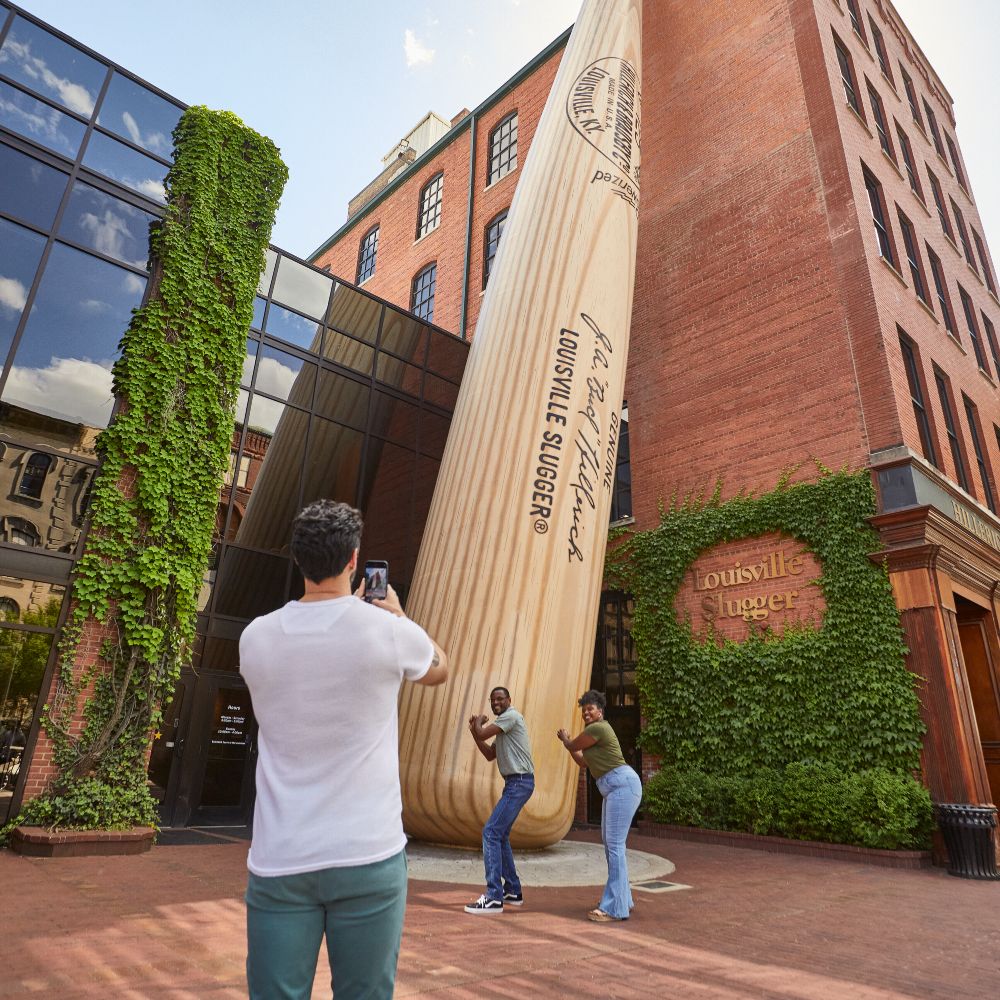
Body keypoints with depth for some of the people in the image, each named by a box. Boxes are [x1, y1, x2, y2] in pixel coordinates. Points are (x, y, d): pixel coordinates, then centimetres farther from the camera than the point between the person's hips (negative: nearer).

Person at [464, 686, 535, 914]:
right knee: (500, 836, 16)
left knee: (491, 833, -12)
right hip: (514, 783, 10)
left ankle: (494, 898, -11)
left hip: (519, 782, -10)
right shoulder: (503, 726, 20)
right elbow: (490, 755, 20)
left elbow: (482, 734, -19)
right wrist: (474, 731, 9)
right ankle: (513, 891, 25)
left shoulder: (511, 716, -11)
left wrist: (479, 721, 3)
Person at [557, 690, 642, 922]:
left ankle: (615, 908, -7)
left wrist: (565, 740, 20)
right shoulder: (597, 730, 18)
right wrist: (568, 742, 23)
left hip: (623, 787, -11)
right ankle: (623, 898, 25)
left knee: (614, 845, -10)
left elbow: (573, 747, -1)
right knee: (610, 843, 16)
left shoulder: (596, 728, -14)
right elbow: (583, 762, 26)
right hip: (616, 789, 11)